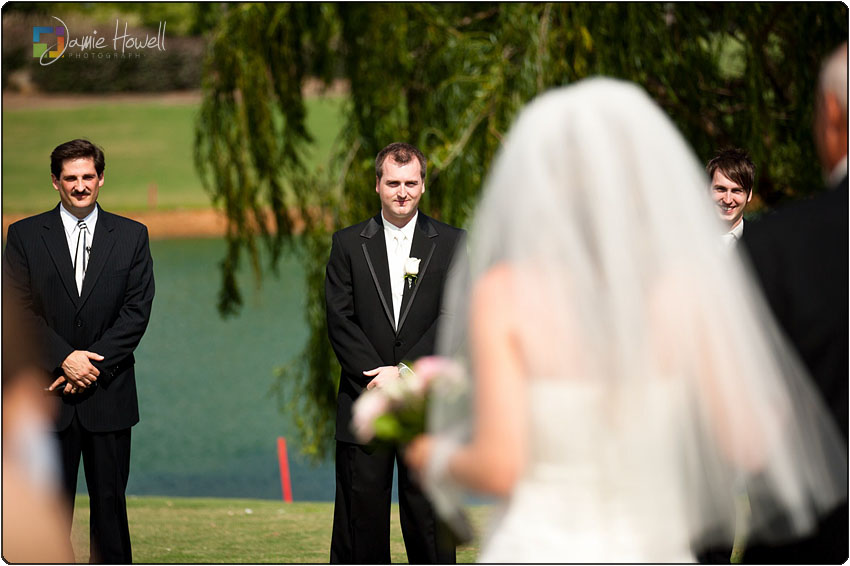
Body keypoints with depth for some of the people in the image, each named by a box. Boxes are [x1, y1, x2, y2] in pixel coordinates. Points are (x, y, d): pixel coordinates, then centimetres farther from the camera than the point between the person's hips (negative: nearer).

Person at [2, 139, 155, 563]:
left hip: (109, 395, 1)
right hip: (48, 393, -1)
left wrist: (92, 363, -12)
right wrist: (65, 359, -14)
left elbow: (137, 311, -1)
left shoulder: (131, 236, 6)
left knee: (110, 497, 5)